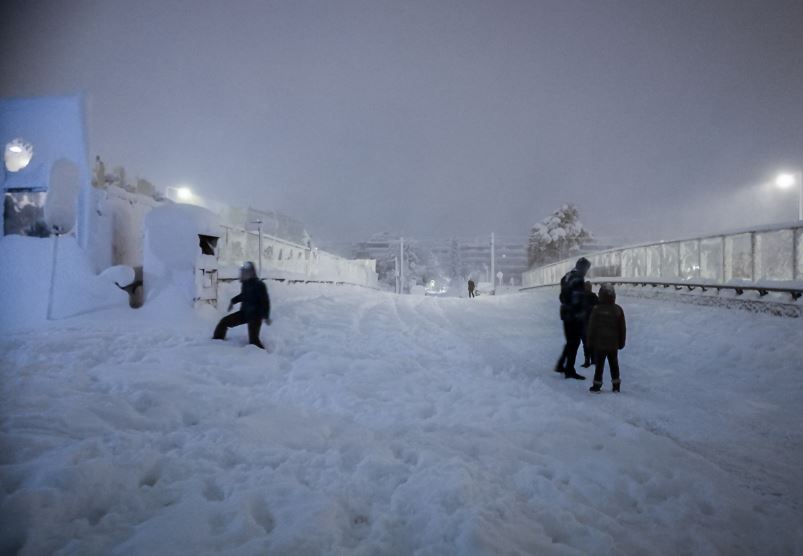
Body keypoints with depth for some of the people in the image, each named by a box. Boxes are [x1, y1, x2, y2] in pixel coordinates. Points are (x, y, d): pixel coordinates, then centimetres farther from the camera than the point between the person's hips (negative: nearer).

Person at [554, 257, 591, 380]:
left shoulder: (567, 277, 13)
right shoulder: (578, 279, -16)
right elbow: (578, 299, -21)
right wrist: (581, 313, -16)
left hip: (566, 314, 9)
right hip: (575, 316, -9)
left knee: (570, 341, 20)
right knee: (574, 342, 0)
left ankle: (561, 365, 25)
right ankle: (569, 370, 6)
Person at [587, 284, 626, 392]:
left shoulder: (597, 310, -11)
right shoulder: (618, 310, -2)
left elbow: (591, 327, -7)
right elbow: (622, 328, 5)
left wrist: (591, 341, 3)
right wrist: (621, 342, 15)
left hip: (599, 343, -3)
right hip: (613, 344, 3)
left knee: (599, 364, 4)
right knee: (614, 364, 13)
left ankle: (597, 384, 7)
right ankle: (616, 385, 16)